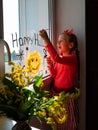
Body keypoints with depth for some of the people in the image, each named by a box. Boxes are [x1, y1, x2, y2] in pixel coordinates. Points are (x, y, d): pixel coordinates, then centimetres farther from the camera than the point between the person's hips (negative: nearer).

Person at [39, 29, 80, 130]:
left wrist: (46, 39, -42)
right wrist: (50, 64, -11)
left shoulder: (72, 58, -19)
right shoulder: (59, 59, 4)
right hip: (56, 92, 7)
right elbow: (54, 76, 8)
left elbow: (56, 58, -39)